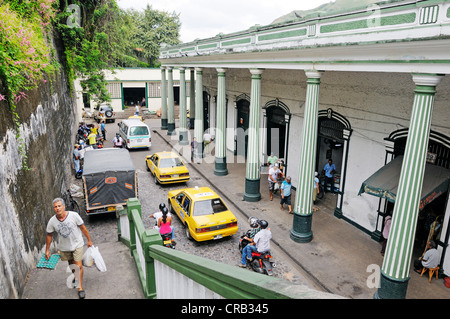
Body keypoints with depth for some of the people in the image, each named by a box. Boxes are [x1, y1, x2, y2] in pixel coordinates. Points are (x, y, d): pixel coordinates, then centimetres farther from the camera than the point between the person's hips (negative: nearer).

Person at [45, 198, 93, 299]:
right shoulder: (52, 221, -13)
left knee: (78, 266, -7)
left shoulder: (74, 215, -20)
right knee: (71, 264, 21)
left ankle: (80, 287, 5)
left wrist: (89, 240, -2)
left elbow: (83, 228, -9)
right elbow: (49, 236, 1)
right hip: (64, 247, 3)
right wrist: (47, 250, 6)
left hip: (77, 244, -3)